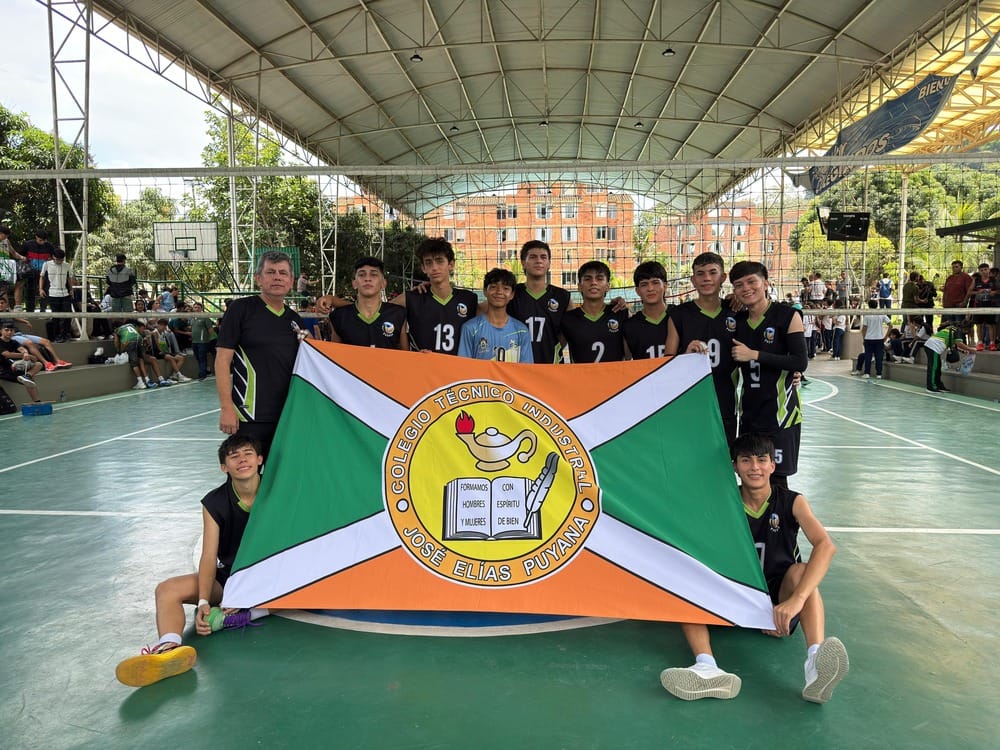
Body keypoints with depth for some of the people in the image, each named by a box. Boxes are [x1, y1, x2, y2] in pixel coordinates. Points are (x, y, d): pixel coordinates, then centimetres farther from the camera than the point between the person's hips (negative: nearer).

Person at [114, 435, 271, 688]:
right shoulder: (214, 503, -4)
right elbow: (209, 557, -11)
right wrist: (203, 602, -27)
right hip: (227, 576, 2)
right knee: (167, 589, -20)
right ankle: (170, 647, -47)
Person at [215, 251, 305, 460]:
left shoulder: (296, 321, 13)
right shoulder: (241, 309, -3)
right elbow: (222, 359, -7)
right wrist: (226, 408, -14)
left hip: (289, 417, 6)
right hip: (249, 417, -5)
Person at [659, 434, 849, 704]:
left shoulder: (791, 502, -8)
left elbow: (826, 545, -26)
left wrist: (796, 599, -41)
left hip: (779, 594, -1)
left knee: (801, 571, -31)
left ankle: (815, 666, -51)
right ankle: (707, 668, -46)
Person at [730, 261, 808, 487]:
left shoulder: (788, 316, -8)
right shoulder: (738, 320, 8)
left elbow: (800, 362, -15)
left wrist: (754, 355, -19)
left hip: (780, 410, -5)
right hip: (749, 411, 5)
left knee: (776, 477, 0)